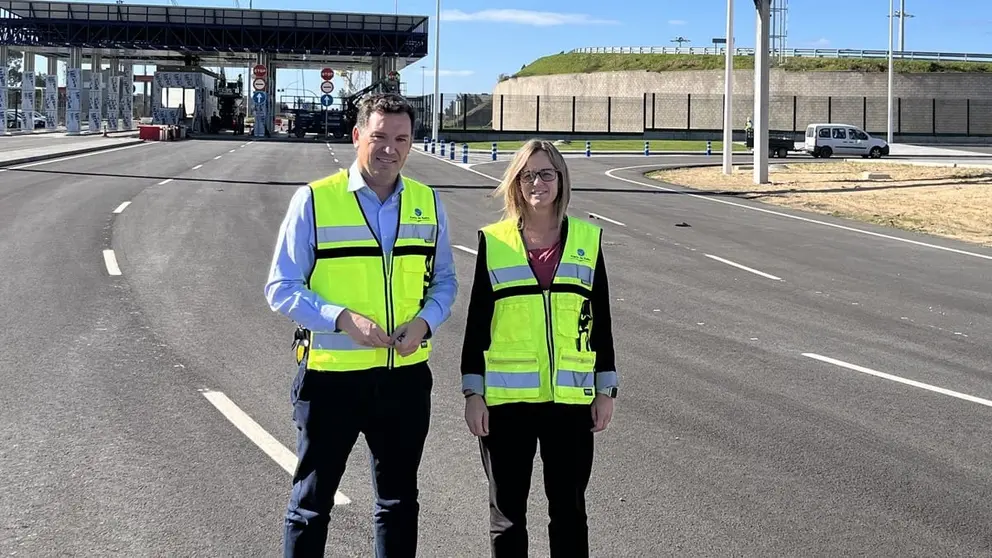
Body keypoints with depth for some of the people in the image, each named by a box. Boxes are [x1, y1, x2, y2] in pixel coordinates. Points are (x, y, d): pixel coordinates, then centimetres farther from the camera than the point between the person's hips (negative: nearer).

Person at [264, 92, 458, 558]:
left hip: (406, 375, 4)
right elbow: (281, 289, -8)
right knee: (311, 504, 9)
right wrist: (343, 319, -22)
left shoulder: (428, 204, 4)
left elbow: (444, 280, 12)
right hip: (331, 374, -4)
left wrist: (425, 321, -9)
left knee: (399, 502, 18)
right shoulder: (314, 201, -9)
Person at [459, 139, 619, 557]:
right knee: (507, 512, 8)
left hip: (570, 398, 1)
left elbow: (601, 320, 8)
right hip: (506, 398, -1)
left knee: (569, 509, 9)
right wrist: (473, 392, -2)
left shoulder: (587, 239, 5)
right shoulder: (493, 241, 1)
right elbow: (477, 323, 2)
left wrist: (606, 389, 5)